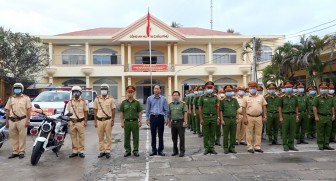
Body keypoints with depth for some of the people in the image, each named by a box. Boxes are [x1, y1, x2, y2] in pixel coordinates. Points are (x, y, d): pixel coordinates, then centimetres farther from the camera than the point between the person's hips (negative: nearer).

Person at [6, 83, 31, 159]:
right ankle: (15, 152, 19)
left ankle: (21, 152, 8)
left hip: (22, 120, -4)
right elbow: (7, 110, 14)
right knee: (13, 137, 9)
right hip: (12, 121, 4)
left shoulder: (26, 98, 3)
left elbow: (29, 110, -2)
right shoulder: (11, 98, 14)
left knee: (22, 137, 0)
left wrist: (28, 120, -10)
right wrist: (7, 121, 9)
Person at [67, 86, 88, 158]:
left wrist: (85, 121, -4)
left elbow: (85, 112, 2)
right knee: (73, 137, 7)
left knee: (81, 137, 1)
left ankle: (81, 151, 8)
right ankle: (75, 151, 15)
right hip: (72, 122, 2)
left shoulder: (83, 101, 2)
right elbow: (68, 112, 11)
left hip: (80, 122, -2)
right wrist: (68, 121, 5)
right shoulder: (70, 102, 8)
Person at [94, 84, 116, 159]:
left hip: (108, 120, -2)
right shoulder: (97, 99, 4)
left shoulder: (111, 99, 0)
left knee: (108, 137, 4)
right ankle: (102, 151, 18)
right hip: (99, 120, 2)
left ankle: (108, 151, 12)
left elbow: (113, 110, 2)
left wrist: (113, 120, -4)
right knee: (100, 137, 7)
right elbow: (95, 110, 6)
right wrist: (95, 121, 2)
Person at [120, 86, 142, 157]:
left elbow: (140, 113, 4)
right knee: (126, 137, 6)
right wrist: (122, 122, 0)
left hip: (135, 122, -1)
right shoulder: (124, 102, 6)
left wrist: (140, 121, -4)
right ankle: (127, 151, 18)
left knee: (135, 137, 4)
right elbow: (121, 113, 7)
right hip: (127, 122, 1)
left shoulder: (137, 102, 4)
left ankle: (135, 150, 16)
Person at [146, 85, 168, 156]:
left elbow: (166, 109, 5)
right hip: (153, 117, 1)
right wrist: (147, 119, 4)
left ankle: (160, 150, 14)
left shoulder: (163, 99, 3)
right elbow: (147, 109, 8)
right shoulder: (149, 98, 5)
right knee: (153, 135, 6)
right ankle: (154, 150, 15)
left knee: (160, 135, 4)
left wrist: (166, 119, -1)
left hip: (160, 117, 0)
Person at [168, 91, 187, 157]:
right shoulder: (170, 104, 13)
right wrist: (169, 121, 11)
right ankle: (175, 151, 23)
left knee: (181, 137, -1)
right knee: (174, 137, 11)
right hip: (173, 122, 5)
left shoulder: (183, 104, 0)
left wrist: (185, 122, -12)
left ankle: (182, 151, 7)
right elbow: (169, 114, 17)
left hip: (180, 122, -4)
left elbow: (185, 113, -5)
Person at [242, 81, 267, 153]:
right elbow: (244, 108, 0)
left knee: (258, 132, 7)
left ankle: (257, 147, 16)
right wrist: (245, 118, -7)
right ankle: (250, 147, 10)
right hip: (249, 117, -2)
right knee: (249, 133, 2)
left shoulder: (261, 97, 9)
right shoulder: (246, 98, 3)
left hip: (259, 117, 2)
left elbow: (264, 107, 9)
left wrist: (265, 116, 2)